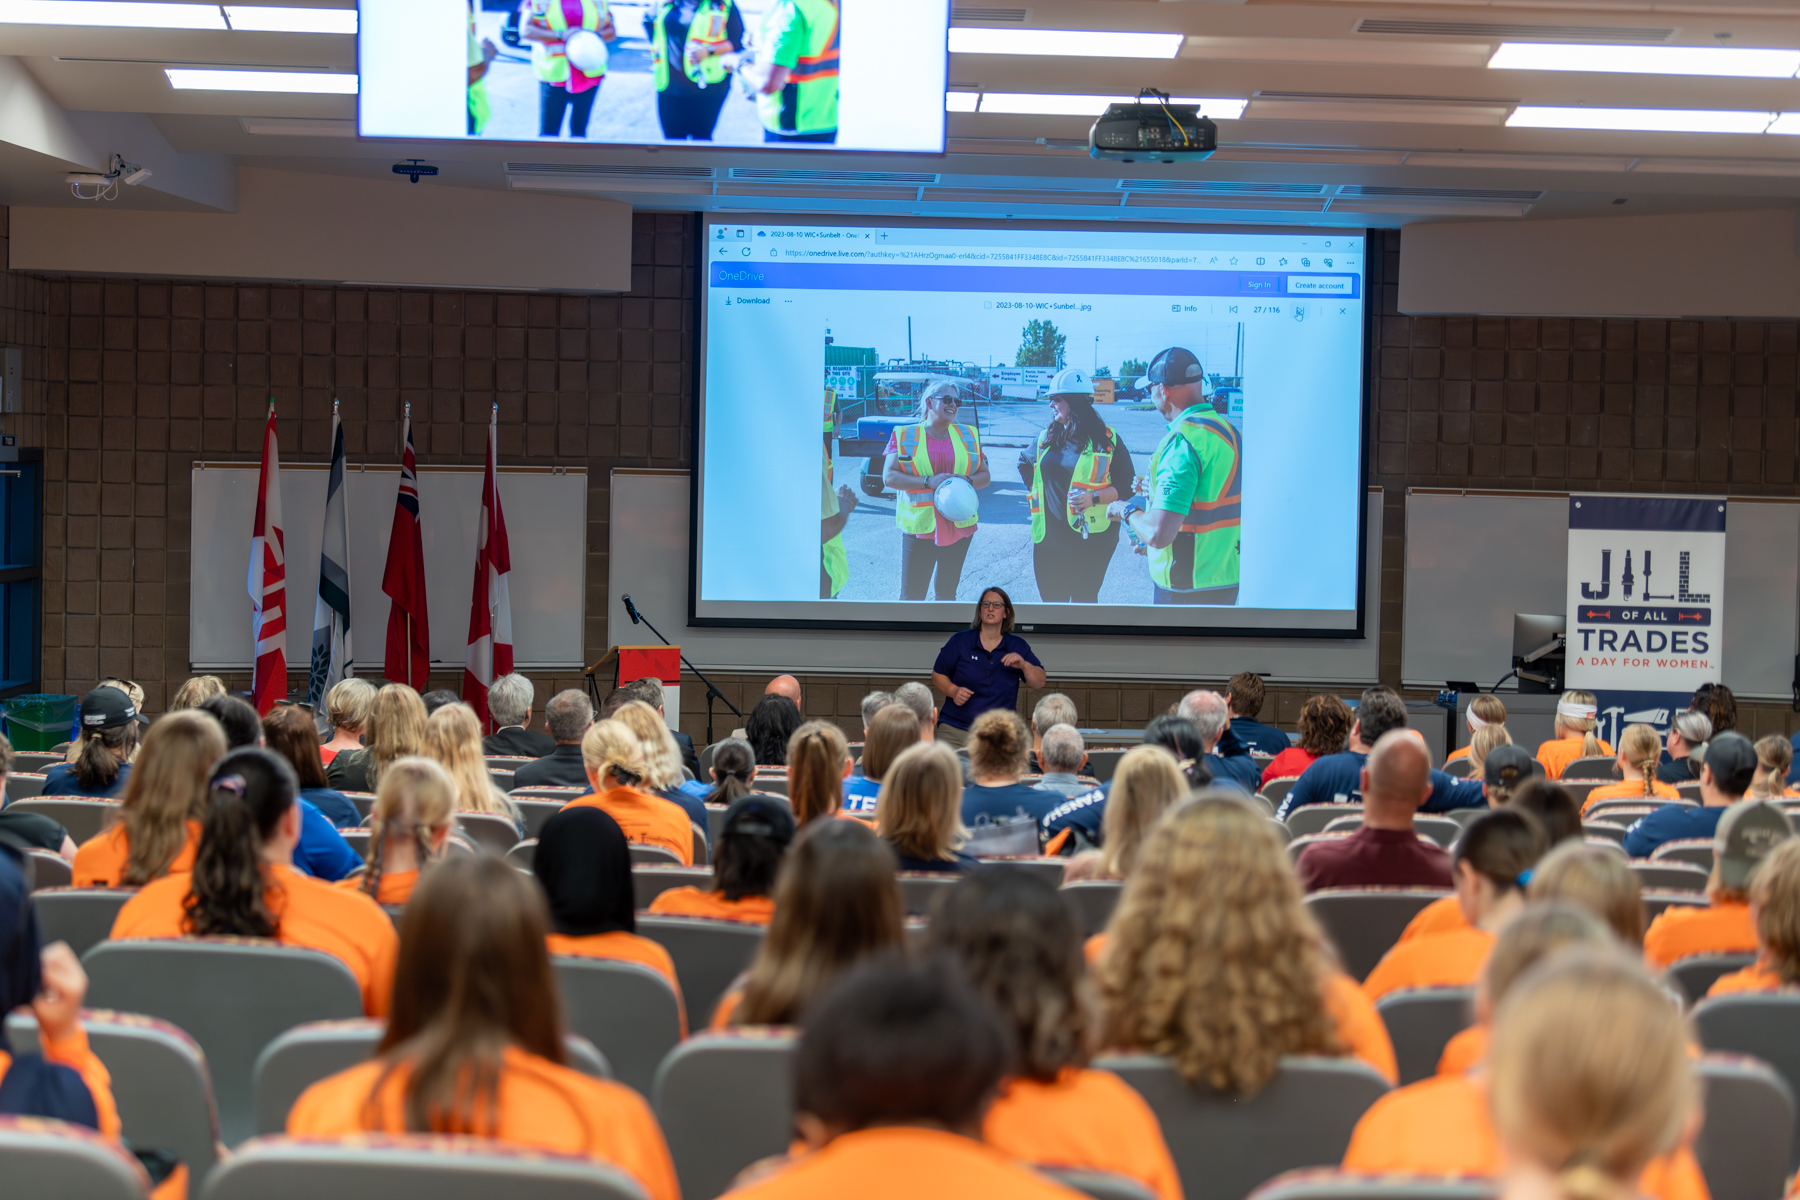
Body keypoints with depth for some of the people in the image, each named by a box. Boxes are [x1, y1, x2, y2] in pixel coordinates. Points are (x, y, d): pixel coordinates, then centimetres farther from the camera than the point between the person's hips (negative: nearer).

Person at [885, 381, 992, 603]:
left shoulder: (968, 435, 10)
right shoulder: (904, 435, 1)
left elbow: (984, 476, 13)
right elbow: (889, 477, -7)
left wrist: (967, 481, -10)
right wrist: (928, 481, -18)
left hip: (959, 525, 3)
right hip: (919, 527, -3)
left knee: (947, 593, 12)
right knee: (912, 595, -5)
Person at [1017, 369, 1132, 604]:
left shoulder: (1107, 440, -5)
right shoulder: (1047, 439, 10)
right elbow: (1024, 463, 31)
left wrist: (1094, 498, -19)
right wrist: (1034, 491, 17)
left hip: (1090, 541, -4)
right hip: (1048, 540, 4)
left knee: (1084, 601, 2)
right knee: (1052, 601, 8)